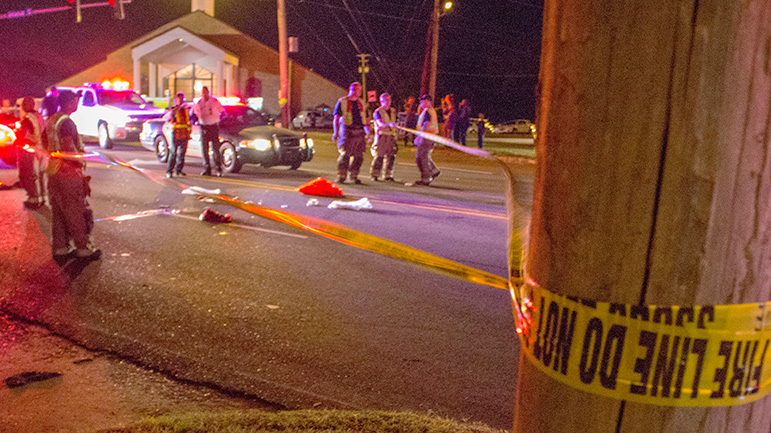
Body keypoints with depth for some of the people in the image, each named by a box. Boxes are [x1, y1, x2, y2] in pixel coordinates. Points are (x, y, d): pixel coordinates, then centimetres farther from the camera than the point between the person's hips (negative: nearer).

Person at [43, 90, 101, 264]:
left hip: (53, 173, 9)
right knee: (76, 214, 0)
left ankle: (60, 248, 21)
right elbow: (68, 147, -25)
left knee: (58, 213, 14)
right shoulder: (66, 122, -17)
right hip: (68, 173, -9)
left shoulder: (51, 121, 11)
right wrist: (80, 163, -13)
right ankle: (84, 248, 8)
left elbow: (45, 141, 22)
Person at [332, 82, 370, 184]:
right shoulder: (342, 101, 3)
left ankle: (354, 176, 14)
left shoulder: (361, 103, 18)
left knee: (359, 156, 3)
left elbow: (365, 118, 23)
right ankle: (341, 177, 0)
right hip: (347, 132, -5)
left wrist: (368, 131, 13)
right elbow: (336, 118, 0)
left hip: (360, 132, 5)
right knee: (345, 155, -10)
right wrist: (335, 132, -8)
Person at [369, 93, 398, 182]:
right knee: (379, 156, -7)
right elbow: (380, 124, -18)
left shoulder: (393, 111, 16)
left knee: (391, 156, 1)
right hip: (381, 135, -5)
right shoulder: (378, 112, -3)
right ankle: (375, 175, 3)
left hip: (391, 136, 5)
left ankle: (388, 175, 9)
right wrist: (388, 124, -35)